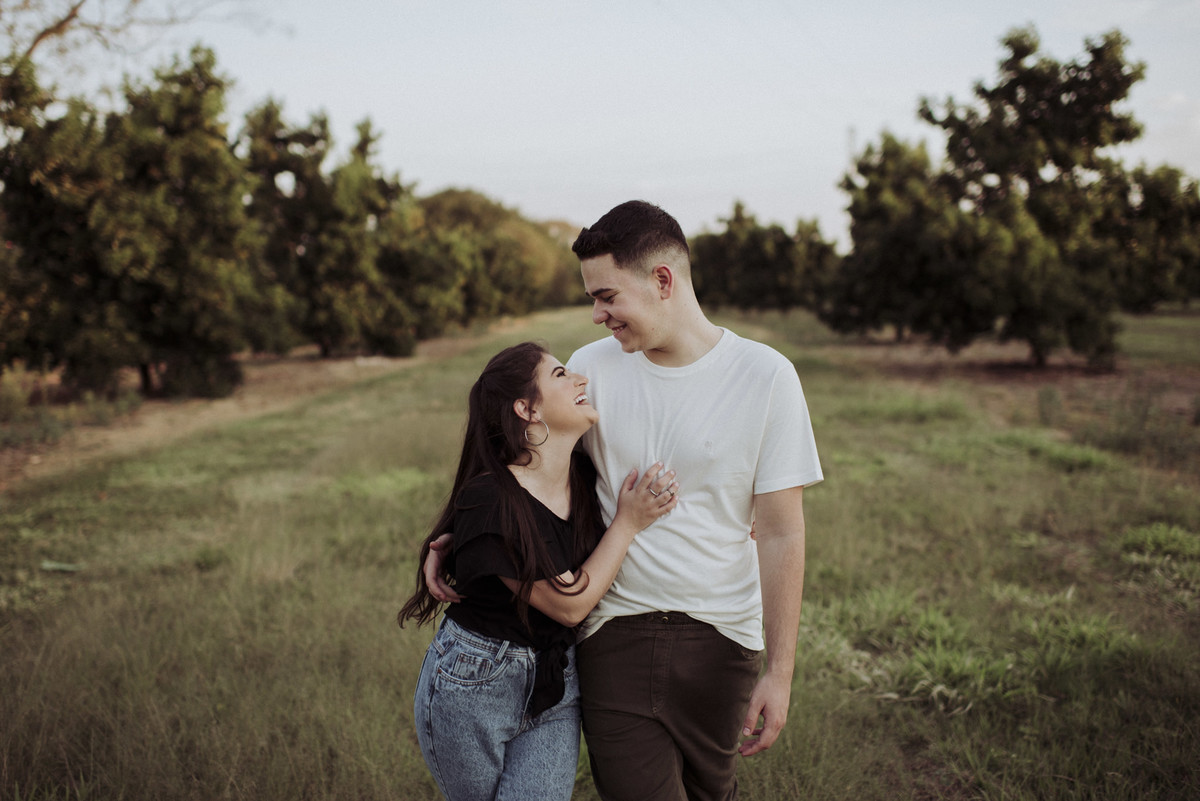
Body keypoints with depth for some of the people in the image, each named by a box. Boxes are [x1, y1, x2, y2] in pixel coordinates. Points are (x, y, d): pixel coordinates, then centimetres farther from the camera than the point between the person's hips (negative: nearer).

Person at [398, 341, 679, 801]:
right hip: (473, 689, -5)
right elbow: (569, 604, -19)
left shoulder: (588, 478, -4)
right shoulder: (489, 501, -24)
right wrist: (629, 522, -17)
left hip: (555, 687, 5)